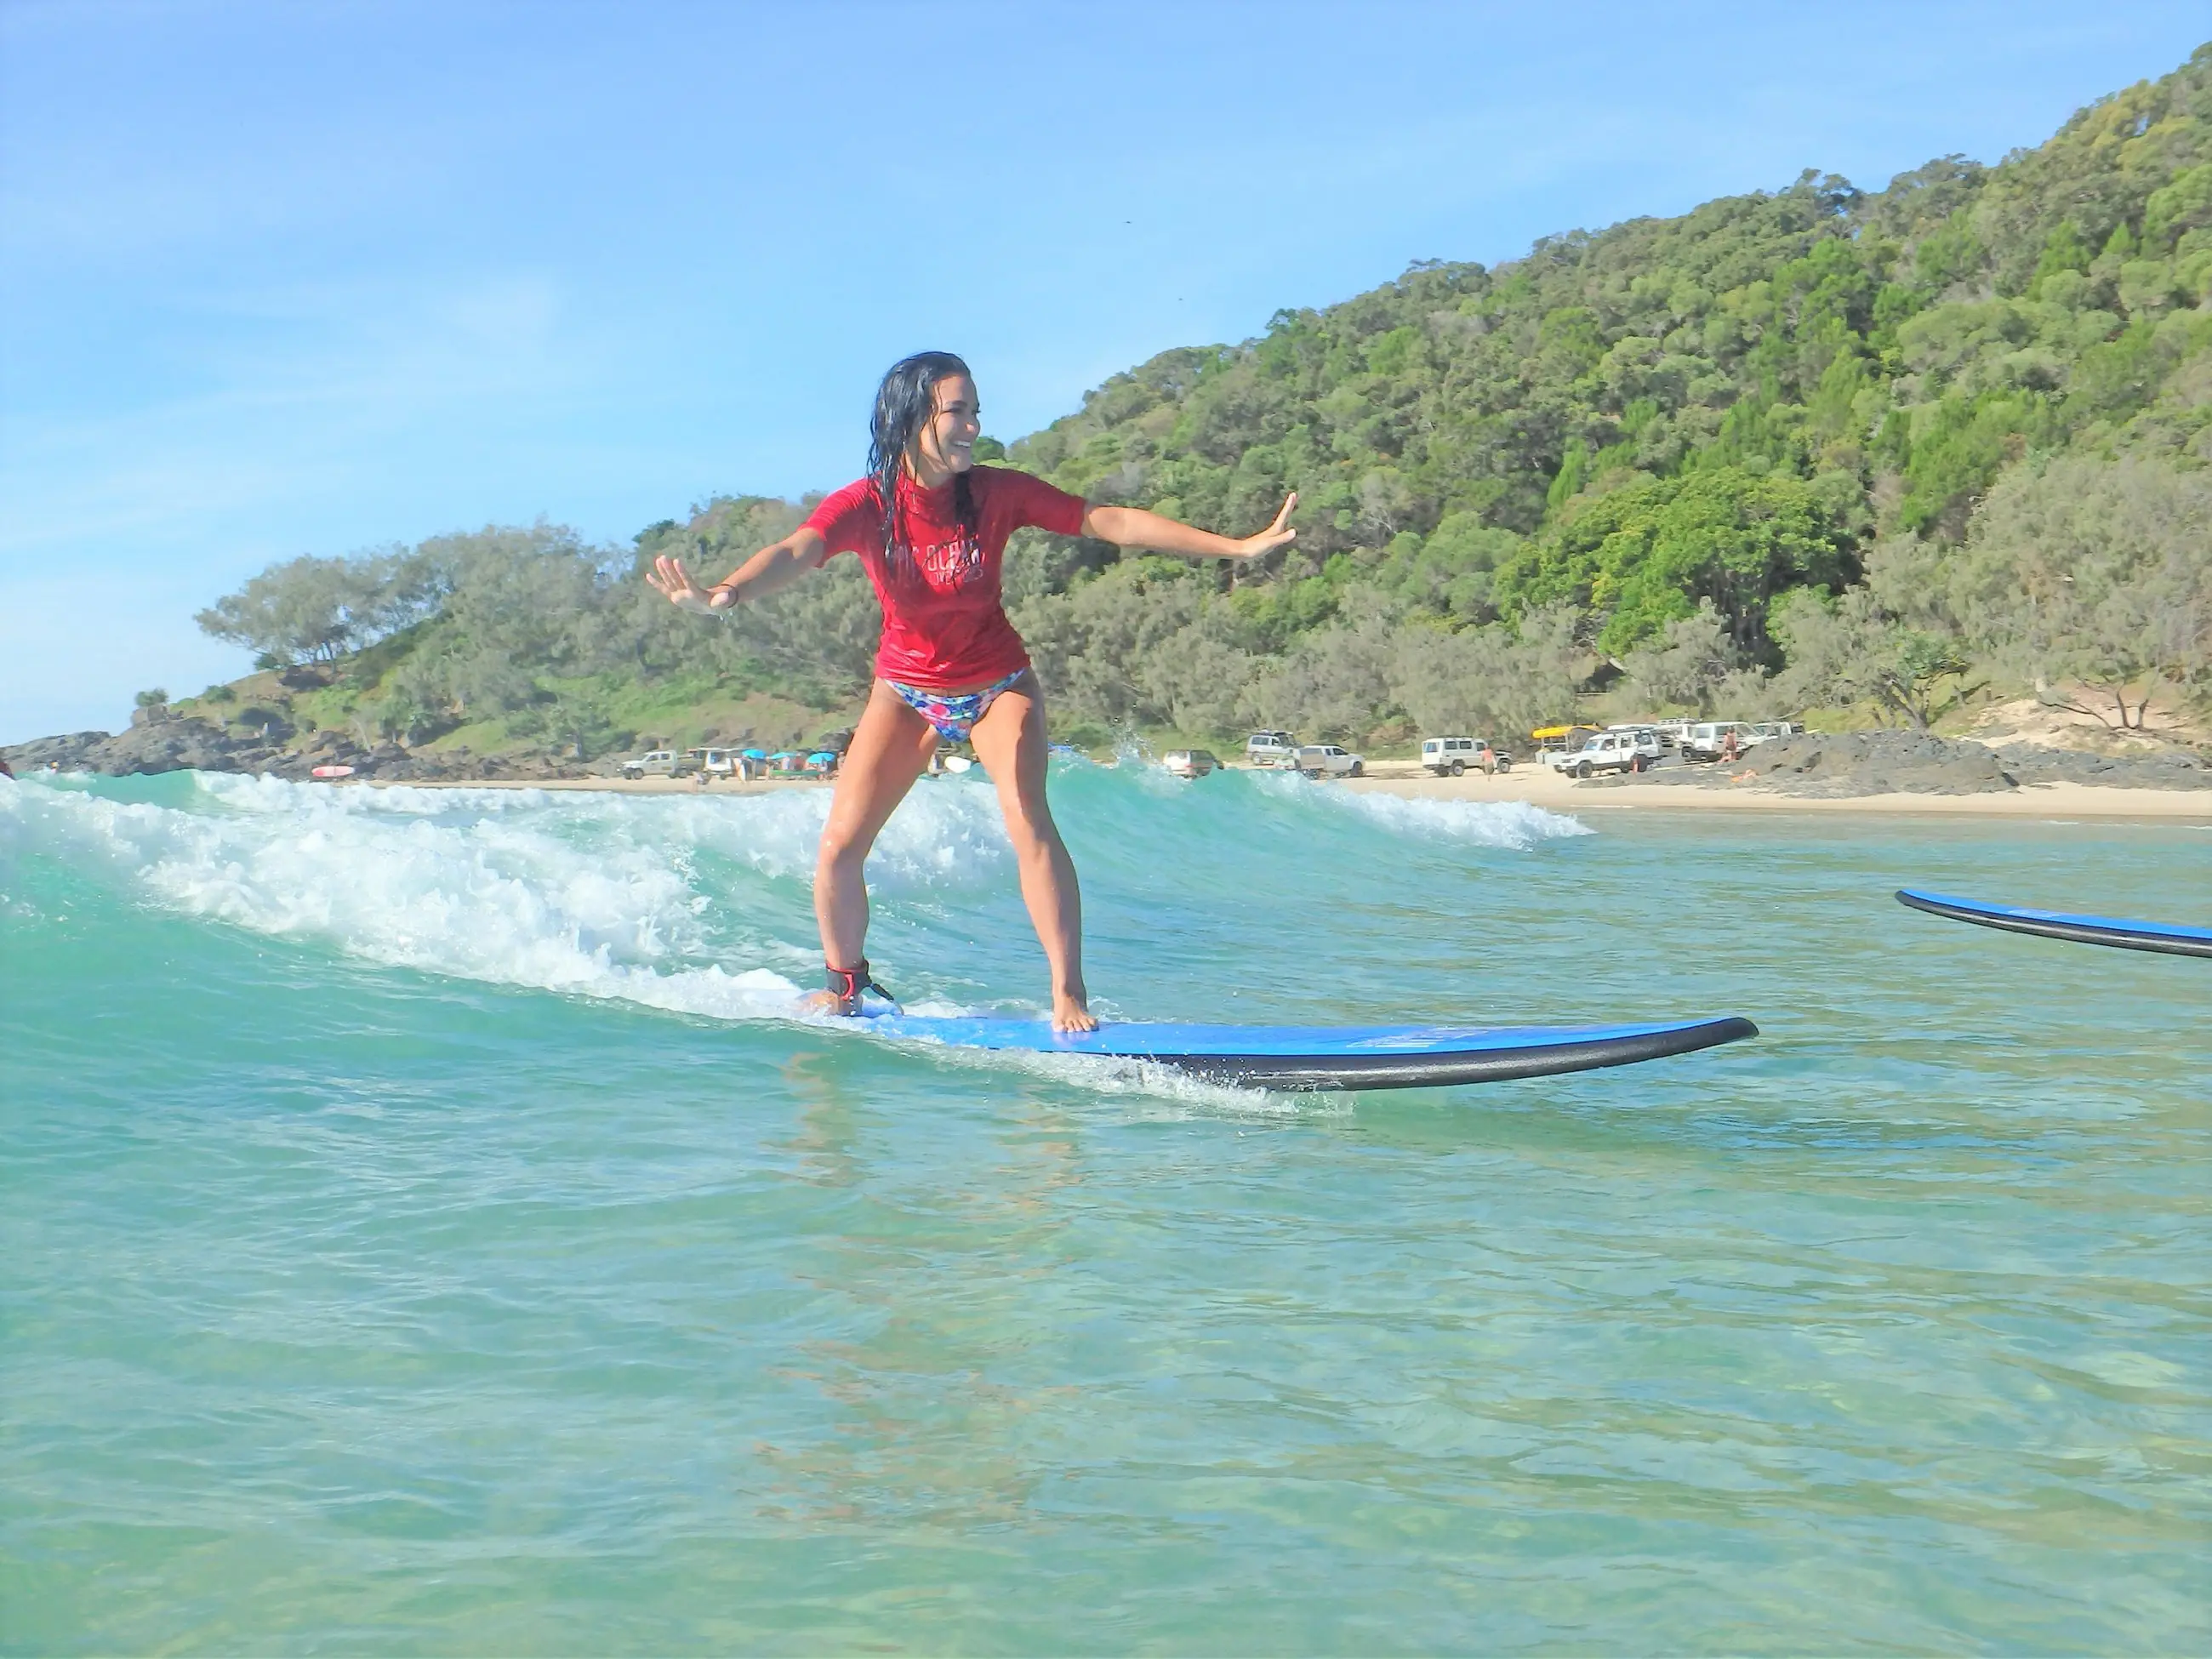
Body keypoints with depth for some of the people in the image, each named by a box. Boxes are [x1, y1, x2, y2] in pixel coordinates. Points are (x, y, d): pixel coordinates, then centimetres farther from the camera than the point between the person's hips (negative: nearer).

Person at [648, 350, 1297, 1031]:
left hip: (996, 684, -1)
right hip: (905, 689, 1)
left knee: (1028, 823, -22)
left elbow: (1115, 523, -17)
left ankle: (1069, 995, -12)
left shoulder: (997, 492, -18)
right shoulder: (864, 506, -20)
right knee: (838, 846, -4)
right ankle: (845, 985, 21)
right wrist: (725, 594, -61)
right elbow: (794, 552, -39)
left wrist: (1238, 546, -21)